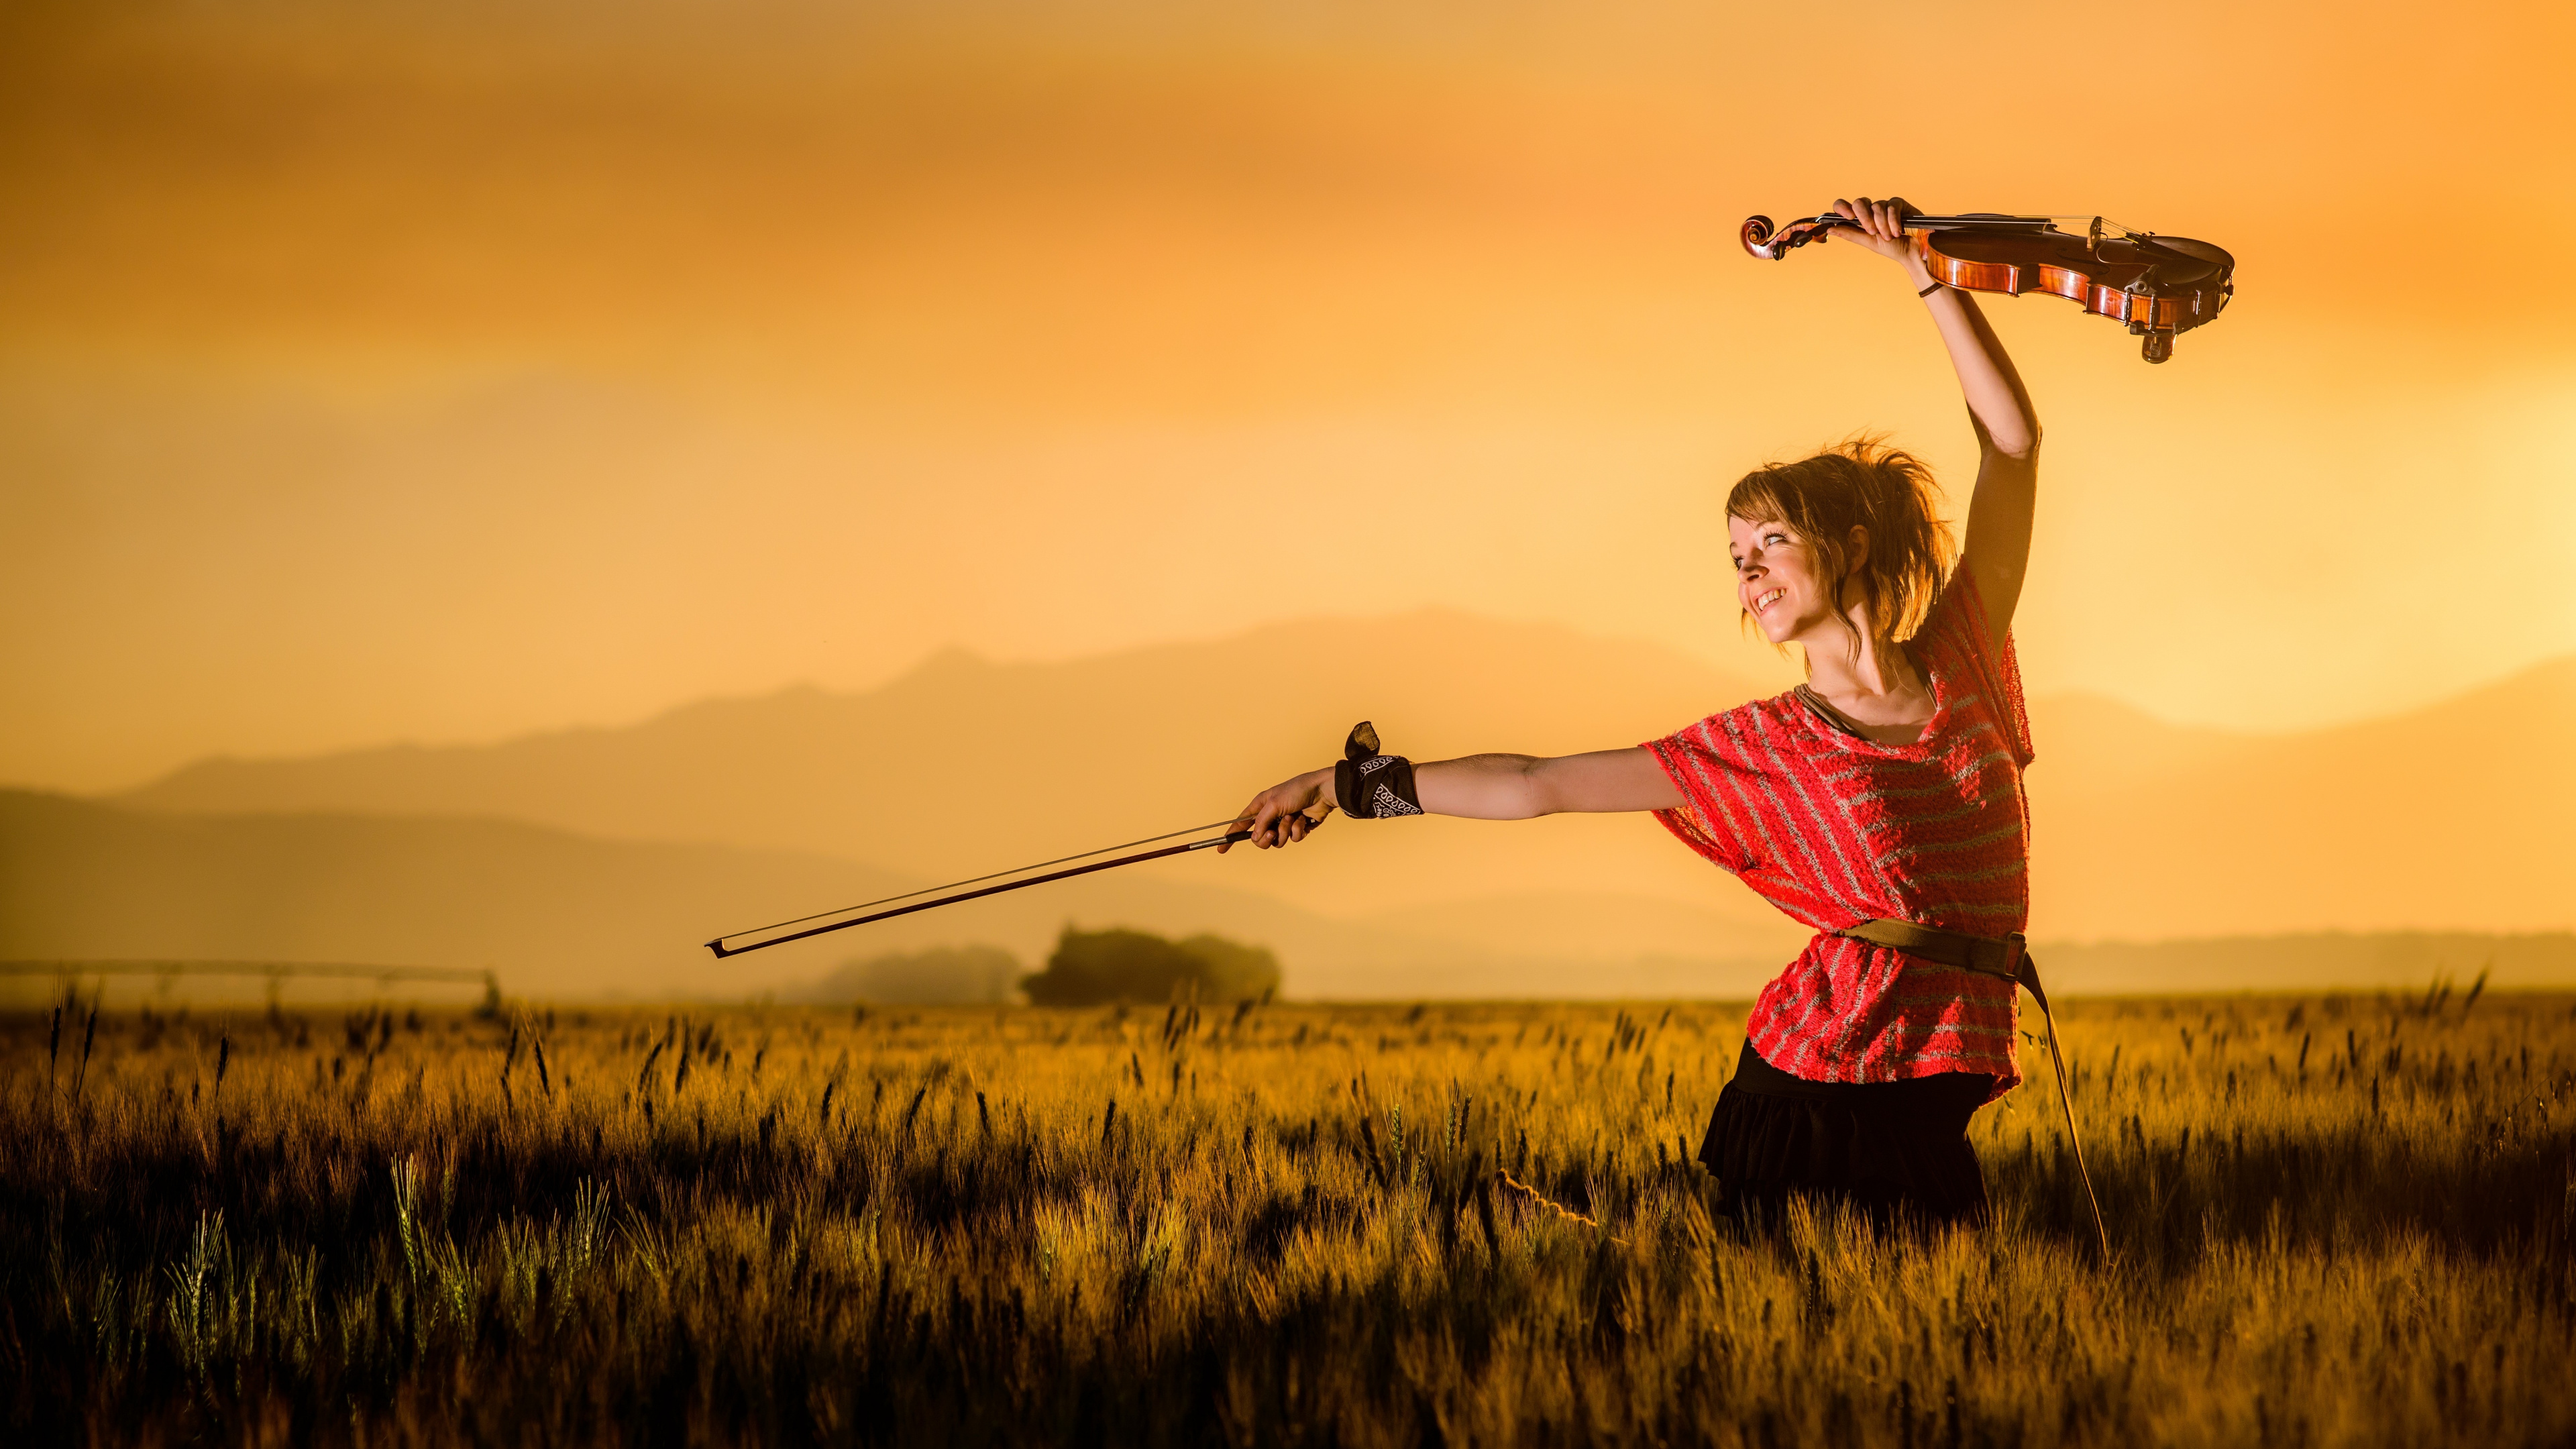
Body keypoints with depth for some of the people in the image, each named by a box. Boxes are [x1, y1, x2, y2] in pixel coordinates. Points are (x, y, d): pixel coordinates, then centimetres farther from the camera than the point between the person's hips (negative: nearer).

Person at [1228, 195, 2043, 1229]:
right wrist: (1356, 786, 2)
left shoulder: (1965, 667, 7)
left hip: (1937, 1111, 3)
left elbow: (2012, 439, 8)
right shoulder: (1762, 749, 3)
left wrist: (1926, 273, 7)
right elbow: (1537, 785, 5)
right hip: (1815, 1081, -3)